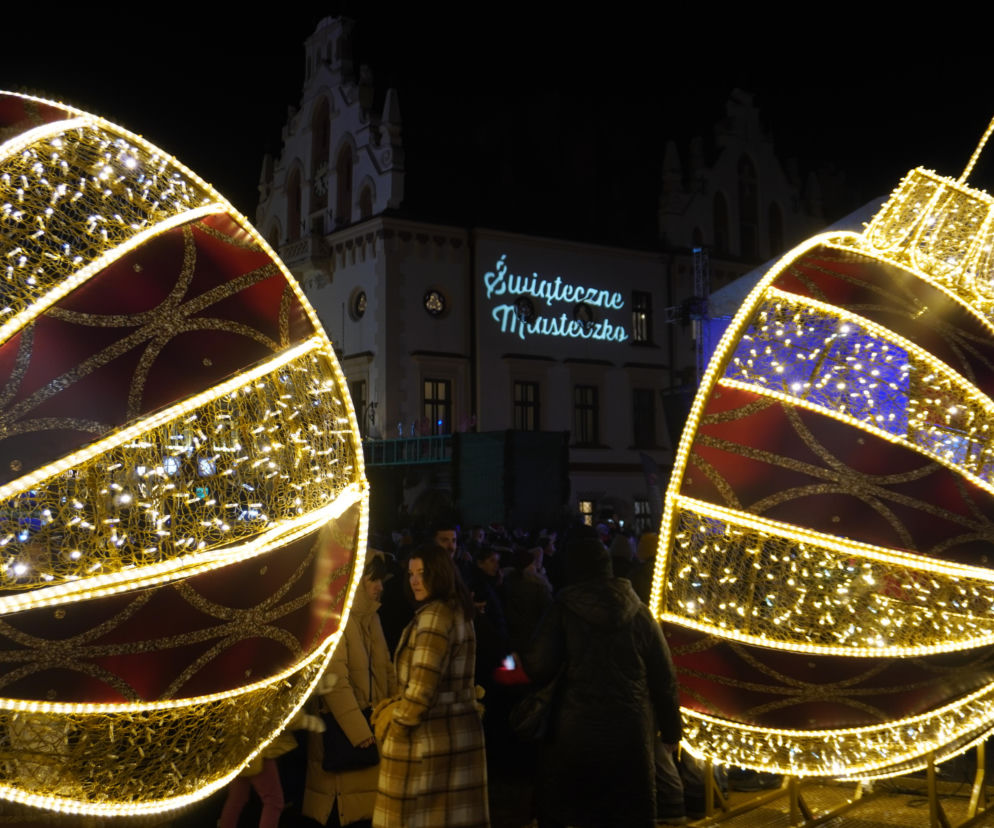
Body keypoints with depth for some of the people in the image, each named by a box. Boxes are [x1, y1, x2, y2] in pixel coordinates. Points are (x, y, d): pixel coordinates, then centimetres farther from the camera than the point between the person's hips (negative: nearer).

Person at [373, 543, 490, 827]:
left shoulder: (433, 615, -16)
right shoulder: (461, 612, 11)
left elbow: (422, 683, -21)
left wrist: (396, 726, -9)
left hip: (427, 732, -9)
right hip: (462, 726, 9)